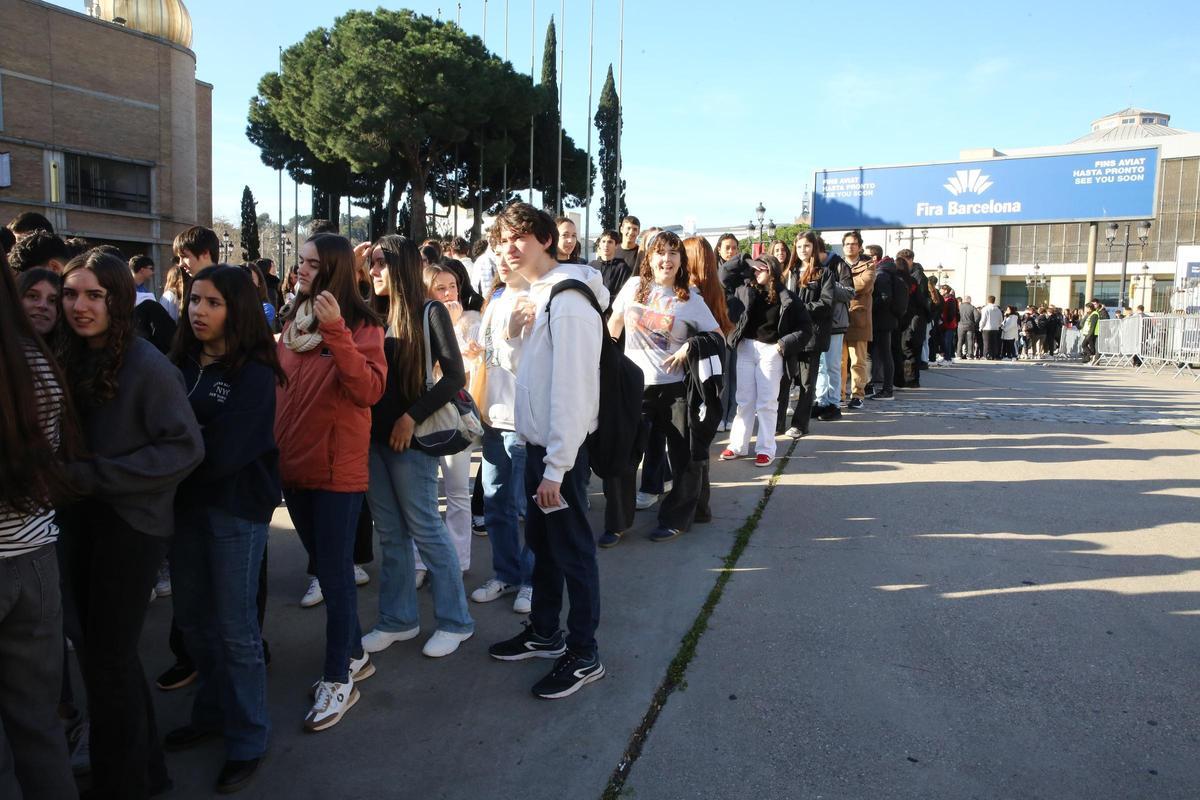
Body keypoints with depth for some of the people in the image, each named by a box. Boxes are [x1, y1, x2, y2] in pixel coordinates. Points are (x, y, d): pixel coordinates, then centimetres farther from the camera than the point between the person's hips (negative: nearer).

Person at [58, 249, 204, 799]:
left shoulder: (147, 366, -16)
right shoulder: (71, 360, 3)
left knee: (108, 655, 5)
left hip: (132, 522, -6)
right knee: (97, 648, 16)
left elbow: (185, 447, -18)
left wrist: (95, 475, -19)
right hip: (82, 517, 7)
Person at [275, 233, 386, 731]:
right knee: (325, 567, 16)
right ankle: (354, 655, 32)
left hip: (337, 466, -7)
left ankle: (338, 680, 12)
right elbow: (280, 386, 17)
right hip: (293, 463, 7)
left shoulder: (361, 324, -8)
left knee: (335, 573, 0)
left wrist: (336, 331, -29)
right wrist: (275, 446, 5)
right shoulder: (291, 321, 10)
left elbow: (369, 390, -21)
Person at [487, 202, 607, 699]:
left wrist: (556, 467, -23)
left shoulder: (568, 301, -19)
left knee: (572, 547, 2)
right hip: (536, 442, 10)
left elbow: (571, 388, -23)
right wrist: (516, 331, 5)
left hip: (561, 448, -10)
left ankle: (583, 654, 16)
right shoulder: (538, 293, 12)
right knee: (541, 541, 19)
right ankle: (544, 633, 35)